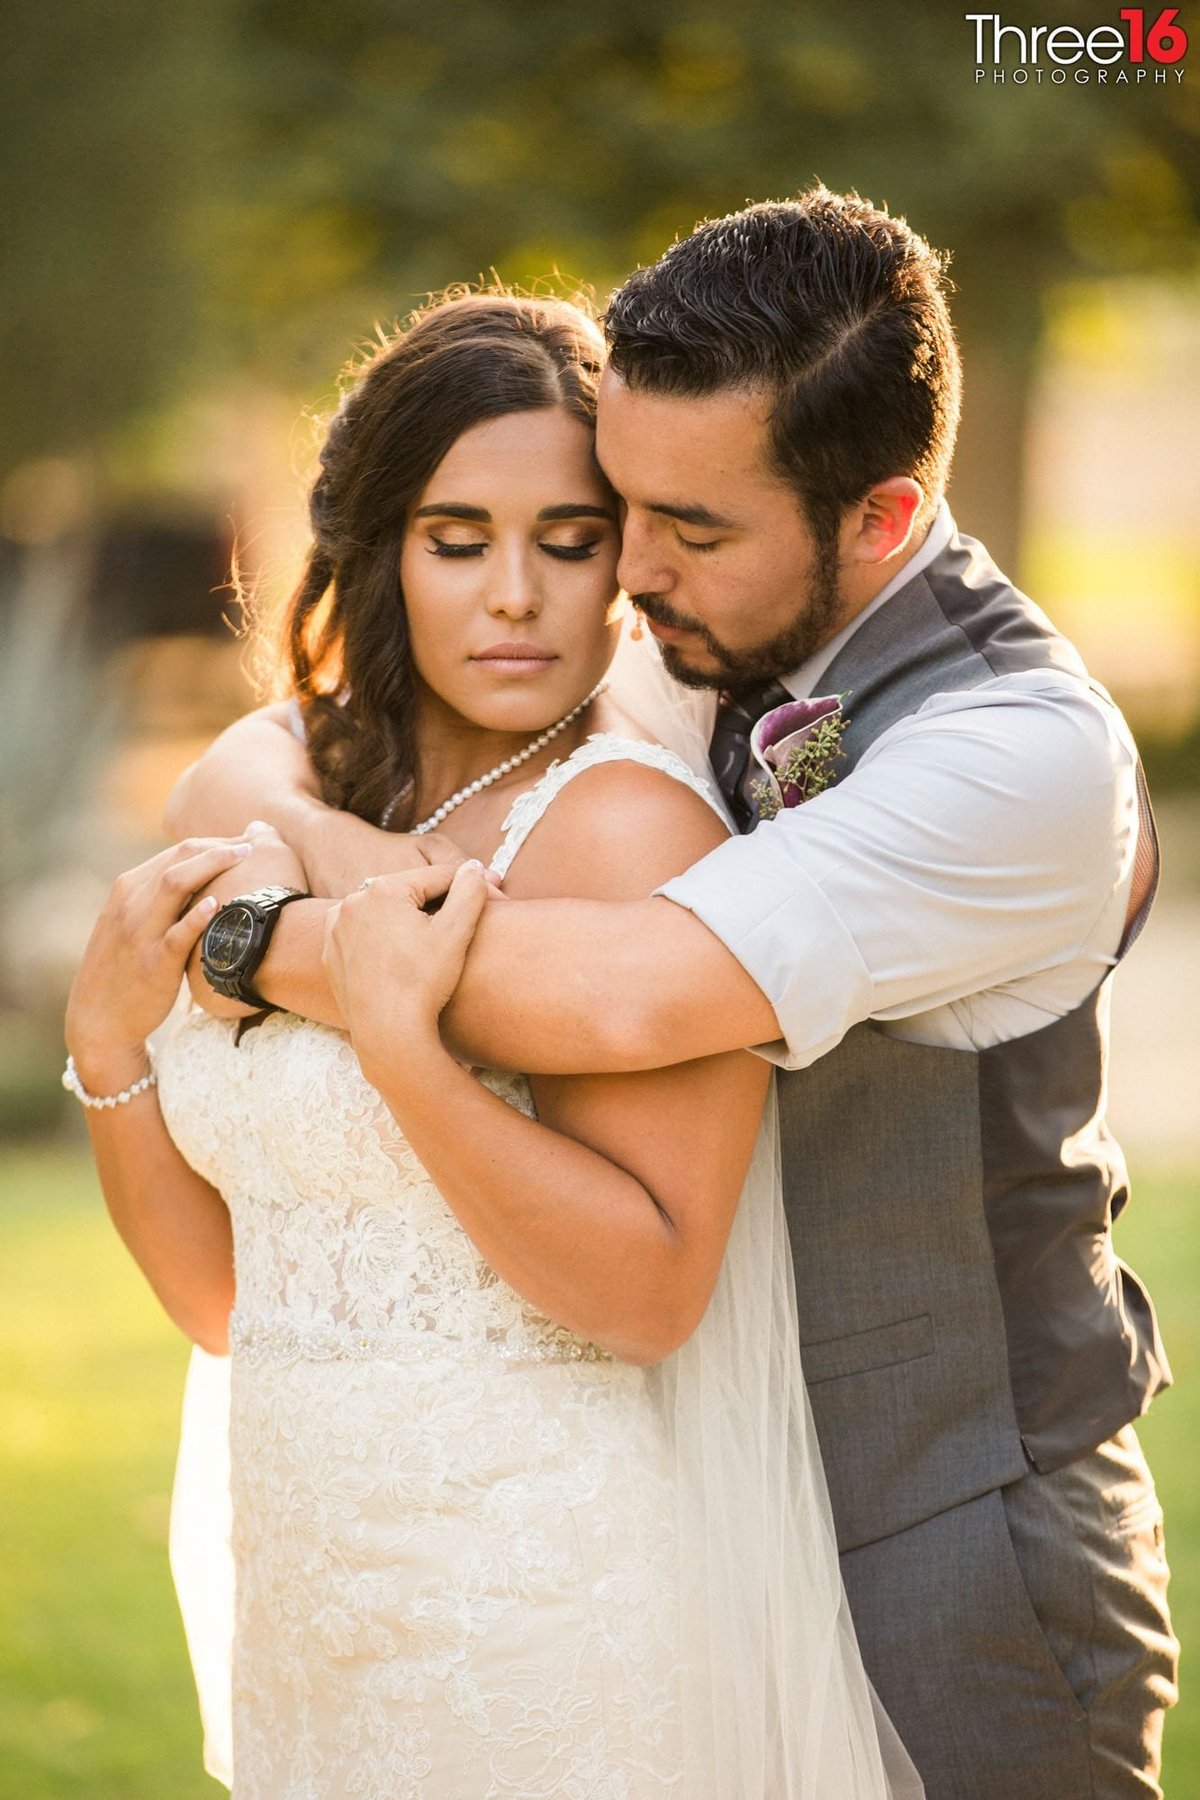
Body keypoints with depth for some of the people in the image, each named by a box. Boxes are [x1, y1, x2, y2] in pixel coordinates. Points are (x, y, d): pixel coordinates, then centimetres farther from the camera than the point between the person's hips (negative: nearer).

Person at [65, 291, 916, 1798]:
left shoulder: (627, 821, -14)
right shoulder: (306, 828, 7)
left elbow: (647, 1292, -20)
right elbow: (225, 1296, 9)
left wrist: (397, 1039, -24)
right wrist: (108, 1035, -5)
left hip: (561, 1638, -7)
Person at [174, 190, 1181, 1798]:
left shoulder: (1023, 754, -23)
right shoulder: (677, 659, 2)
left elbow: (625, 999, -35)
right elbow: (240, 780, 9)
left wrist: (273, 944, -21)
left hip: (953, 1565, -7)